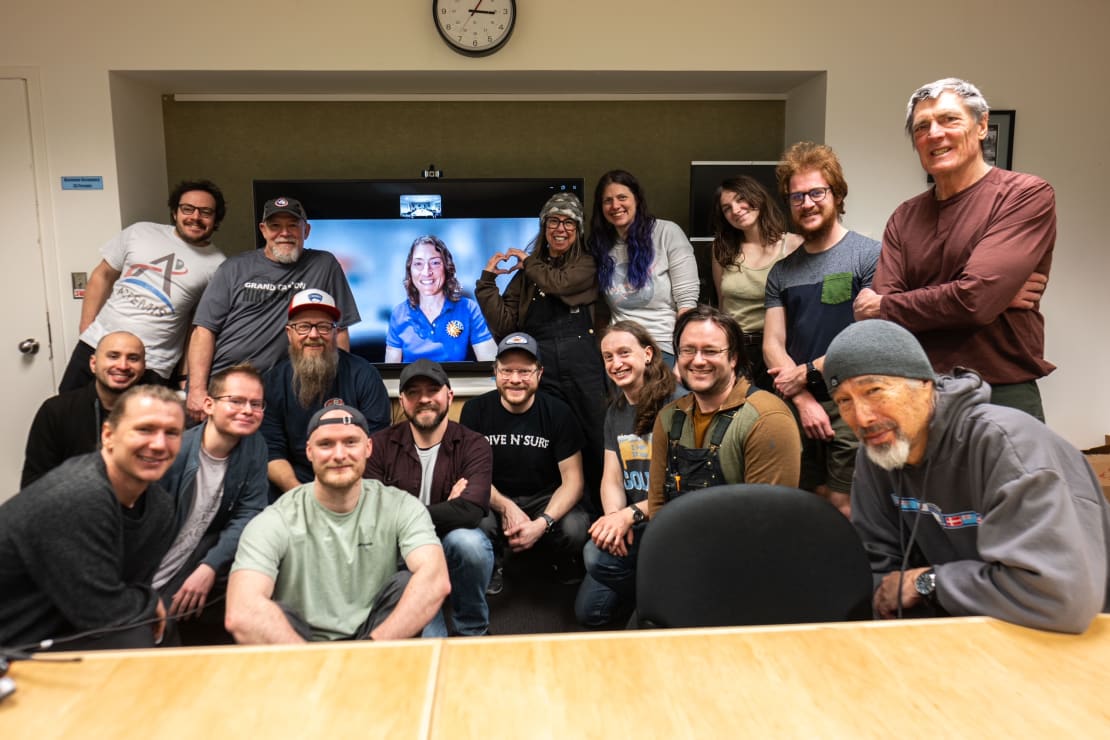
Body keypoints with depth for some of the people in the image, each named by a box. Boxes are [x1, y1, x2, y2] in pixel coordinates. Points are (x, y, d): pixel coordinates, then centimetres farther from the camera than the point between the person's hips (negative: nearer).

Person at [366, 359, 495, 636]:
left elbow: (471, 511, -21)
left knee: (468, 540, -32)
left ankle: (473, 631, -4)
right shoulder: (380, 446, 0)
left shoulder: (473, 446, -4)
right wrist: (446, 511, -18)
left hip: (450, 550, 0)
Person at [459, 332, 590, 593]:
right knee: (479, 524, -34)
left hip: (546, 499, 1)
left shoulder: (558, 412, -8)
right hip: (494, 500, 0)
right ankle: (491, 568, 4)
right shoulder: (475, 410, -7)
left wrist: (542, 523, -27)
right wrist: (506, 508, -26)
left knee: (576, 530, -30)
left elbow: (572, 480, -10)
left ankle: (563, 564, 9)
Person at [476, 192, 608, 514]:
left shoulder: (587, 263, 10)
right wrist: (488, 280, 1)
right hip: (542, 371, 2)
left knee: (596, 446, -2)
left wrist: (529, 263, 5)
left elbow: (559, 283, -11)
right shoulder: (526, 273, 17)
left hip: (584, 369, -2)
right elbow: (504, 324, 8)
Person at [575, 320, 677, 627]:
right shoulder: (615, 412, 10)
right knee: (588, 612, 2)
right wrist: (615, 520, -15)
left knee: (595, 554, -27)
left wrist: (631, 514, -26)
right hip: (635, 526, 7)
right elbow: (612, 479, 6)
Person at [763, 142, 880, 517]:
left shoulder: (869, 255, -3)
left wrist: (807, 372, -8)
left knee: (845, 512, -2)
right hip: (798, 407, 5)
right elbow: (772, 345, 6)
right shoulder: (782, 272, 13)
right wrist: (804, 400, -7)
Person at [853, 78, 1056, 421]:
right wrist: (995, 296, -14)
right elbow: (878, 314, -5)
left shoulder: (1027, 196, -7)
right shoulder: (904, 218, 7)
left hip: (1001, 400, -4)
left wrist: (883, 307, -7)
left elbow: (976, 298, -21)